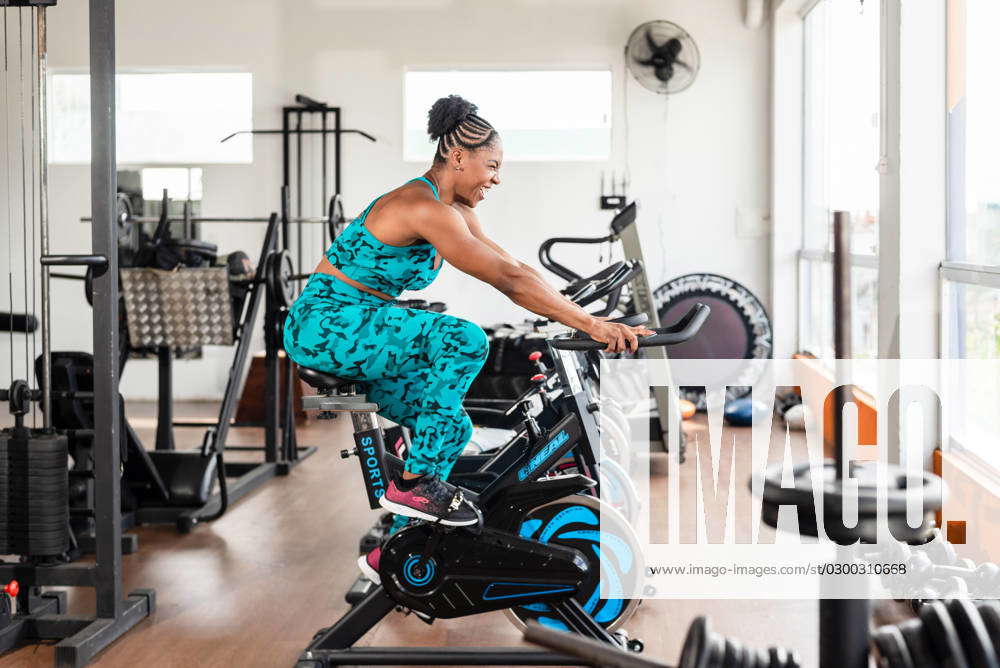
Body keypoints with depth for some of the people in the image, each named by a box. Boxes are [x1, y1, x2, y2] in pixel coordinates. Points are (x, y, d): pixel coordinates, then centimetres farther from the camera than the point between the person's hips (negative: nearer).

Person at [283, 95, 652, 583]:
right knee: (465, 341, -26)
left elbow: (514, 270, 8)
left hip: (351, 332, 10)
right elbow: (508, 279, -28)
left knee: (452, 426, 6)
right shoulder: (424, 208, -22)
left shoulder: (454, 211, 9)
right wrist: (593, 325, -28)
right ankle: (415, 482, -17)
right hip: (324, 325, -10)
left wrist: (587, 319, 0)